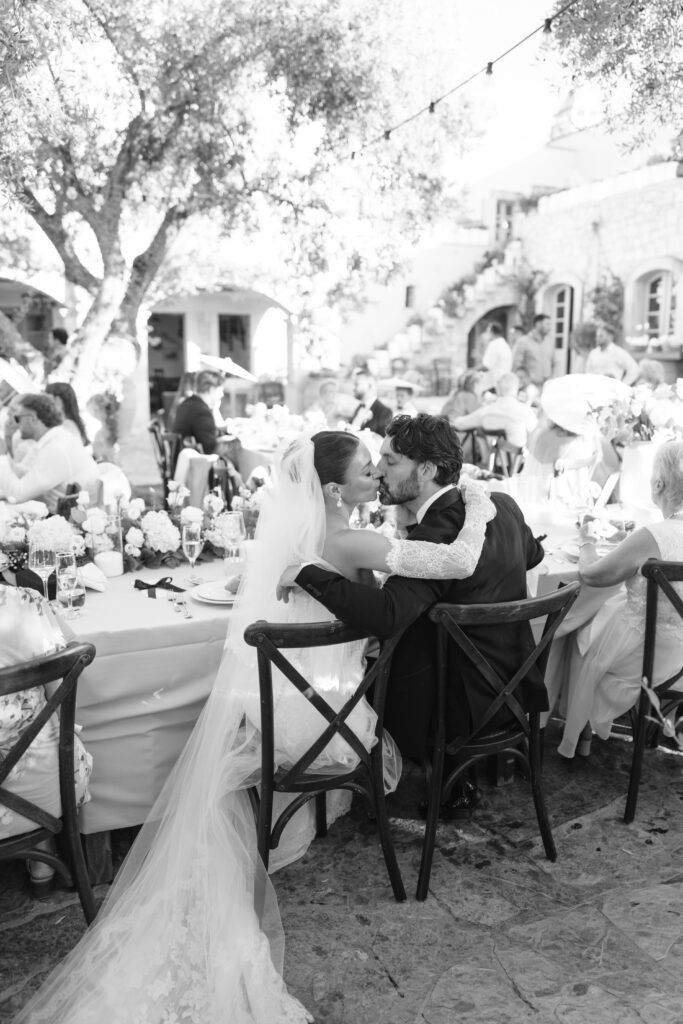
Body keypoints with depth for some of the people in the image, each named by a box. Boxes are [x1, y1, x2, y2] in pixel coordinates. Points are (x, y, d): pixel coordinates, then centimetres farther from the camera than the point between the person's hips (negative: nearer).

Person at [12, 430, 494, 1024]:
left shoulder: (301, 526, 3)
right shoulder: (352, 543, -17)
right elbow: (460, 561, -17)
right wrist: (479, 511, 1)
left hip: (270, 698, 6)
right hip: (322, 708, -6)